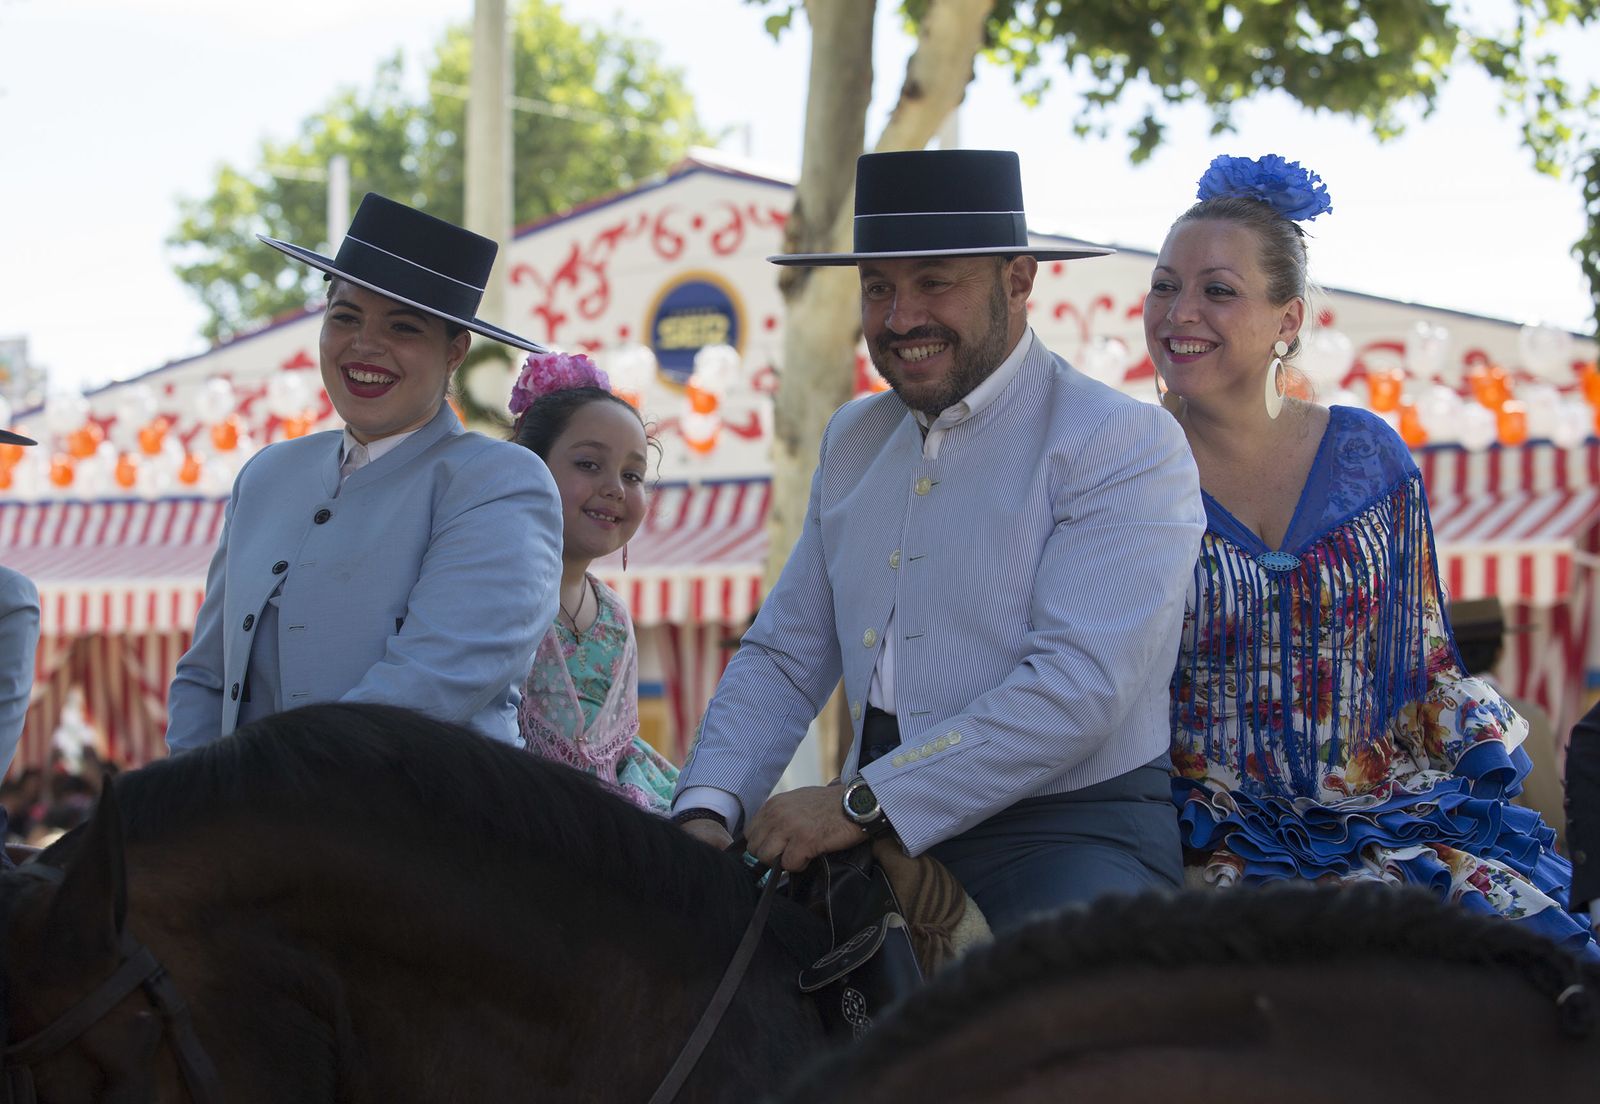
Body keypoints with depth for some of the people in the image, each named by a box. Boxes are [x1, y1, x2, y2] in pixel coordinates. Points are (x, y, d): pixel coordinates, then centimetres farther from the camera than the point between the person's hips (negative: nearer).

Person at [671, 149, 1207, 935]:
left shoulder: (1121, 445, -6)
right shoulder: (851, 441, 16)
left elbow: (1078, 689, -17)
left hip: (1071, 832, -6)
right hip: (881, 839, 6)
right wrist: (706, 814, -3)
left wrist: (861, 804, -19)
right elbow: (782, 659, 16)